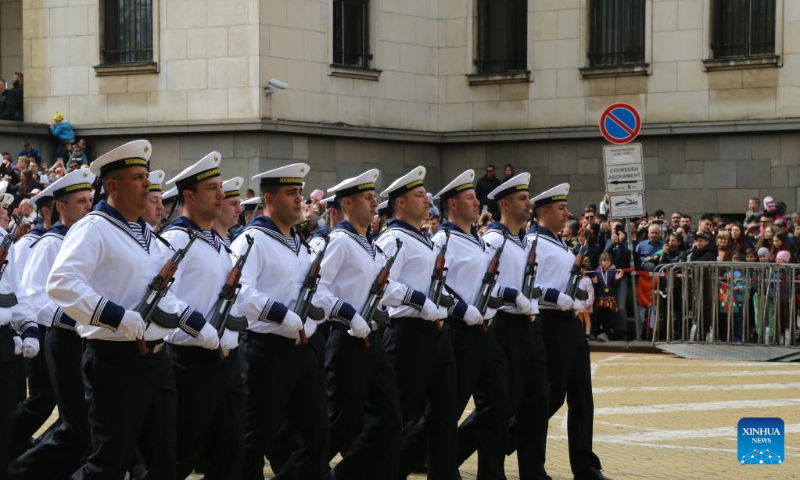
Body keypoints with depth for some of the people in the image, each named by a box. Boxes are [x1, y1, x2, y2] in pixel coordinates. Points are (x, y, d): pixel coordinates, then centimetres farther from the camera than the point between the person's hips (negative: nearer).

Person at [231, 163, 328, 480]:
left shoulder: (298, 244, 18)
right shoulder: (253, 240, -11)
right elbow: (241, 292, -26)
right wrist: (286, 318, -26)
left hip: (302, 349, 9)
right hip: (268, 350, -9)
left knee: (317, 434, 11)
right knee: (257, 439, -2)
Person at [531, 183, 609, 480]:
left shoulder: (560, 245, 18)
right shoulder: (534, 243, -11)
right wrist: (561, 299, -22)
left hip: (570, 323, 9)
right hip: (551, 324, -9)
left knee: (581, 394, 6)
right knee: (554, 394, -6)